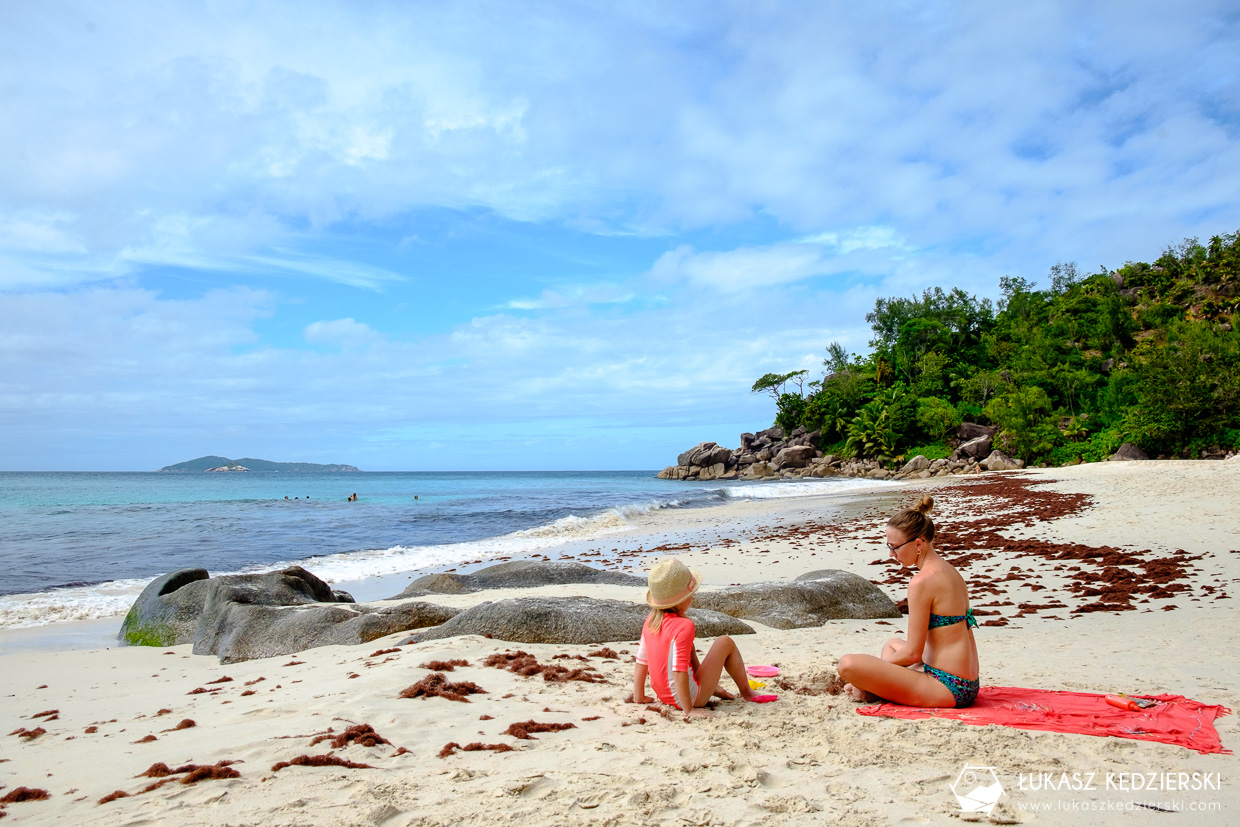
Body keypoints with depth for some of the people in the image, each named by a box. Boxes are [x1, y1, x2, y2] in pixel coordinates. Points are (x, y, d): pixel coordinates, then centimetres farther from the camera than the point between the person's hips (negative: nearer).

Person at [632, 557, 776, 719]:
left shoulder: (650, 620, -1)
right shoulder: (684, 626, -24)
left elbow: (641, 661, 4)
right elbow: (680, 671, -29)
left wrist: (639, 696, 12)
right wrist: (689, 710, -23)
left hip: (664, 695, 8)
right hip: (690, 697, -8)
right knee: (726, 642, 2)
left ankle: (714, 688, 31)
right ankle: (747, 692, 21)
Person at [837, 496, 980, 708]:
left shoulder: (922, 581, -18)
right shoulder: (949, 571, 11)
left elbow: (912, 653, -16)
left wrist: (876, 667, 2)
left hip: (946, 688, -10)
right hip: (968, 688, 10)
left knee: (848, 664, -23)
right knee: (893, 644, 35)